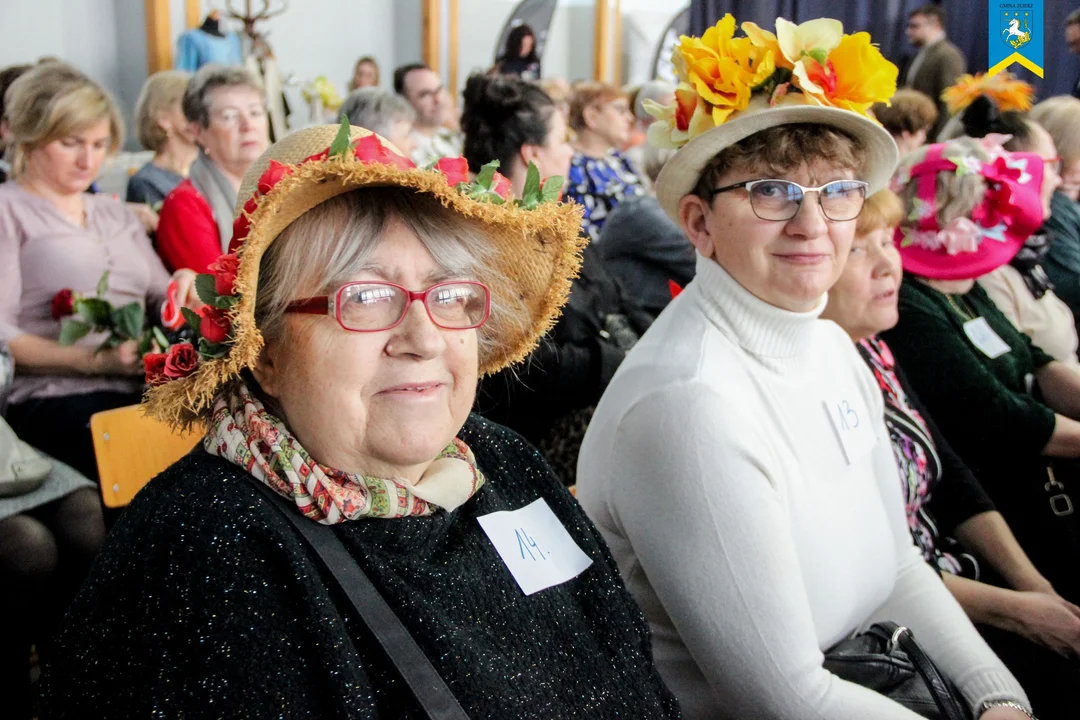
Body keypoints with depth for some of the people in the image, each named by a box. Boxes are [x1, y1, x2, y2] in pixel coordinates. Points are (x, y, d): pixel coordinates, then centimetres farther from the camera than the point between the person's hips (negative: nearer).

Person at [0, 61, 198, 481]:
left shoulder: (116, 215, 27)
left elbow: (158, 300, 23)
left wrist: (183, 290, -1)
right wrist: (93, 360, -19)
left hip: (143, 390, 6)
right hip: (55, 397, -6)